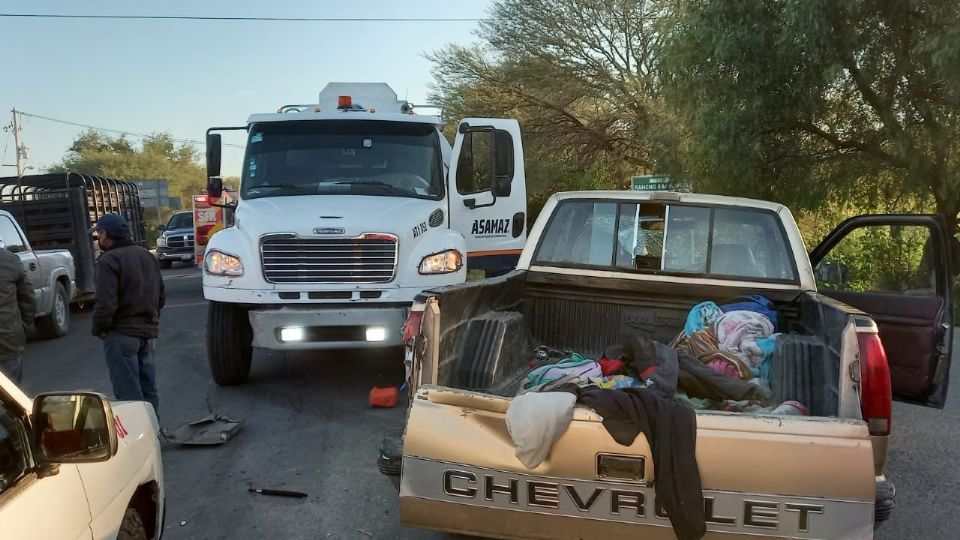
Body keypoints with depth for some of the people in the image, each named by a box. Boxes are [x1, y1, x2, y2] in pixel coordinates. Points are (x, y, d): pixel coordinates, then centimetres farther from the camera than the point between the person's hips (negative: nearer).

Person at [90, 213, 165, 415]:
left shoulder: (109, 260, -13)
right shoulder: (147, 256, 12)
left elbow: (106, 302, -20)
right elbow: (160, 295, 16)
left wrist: (98, 328, -6)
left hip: (121, 334, -8)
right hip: (148, 331, 8)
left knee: (128, 391, -5)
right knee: (148, 388, 14)